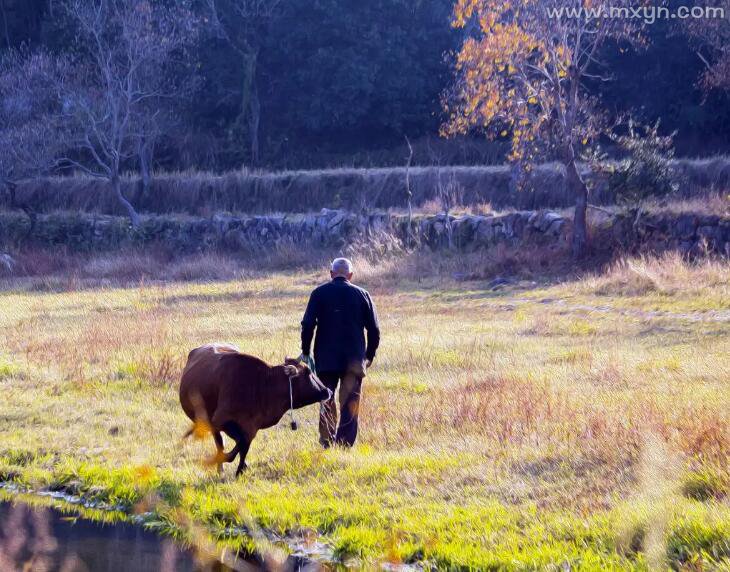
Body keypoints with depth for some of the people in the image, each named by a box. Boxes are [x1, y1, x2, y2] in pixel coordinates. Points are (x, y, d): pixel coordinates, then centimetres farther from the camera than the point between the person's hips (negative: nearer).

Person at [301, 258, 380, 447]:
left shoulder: (319, 293, 1)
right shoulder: (361, 295, 4)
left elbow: (308, 324, -6)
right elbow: (374, 330, 4)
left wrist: (305, 352, 2)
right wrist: (369, 355, 14)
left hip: (326, 359, 0)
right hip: (354, 360, 0)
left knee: (326, 403, 11)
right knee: (350, 404, 3)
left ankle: (327, 442, 5)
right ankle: (345, 444, -4)